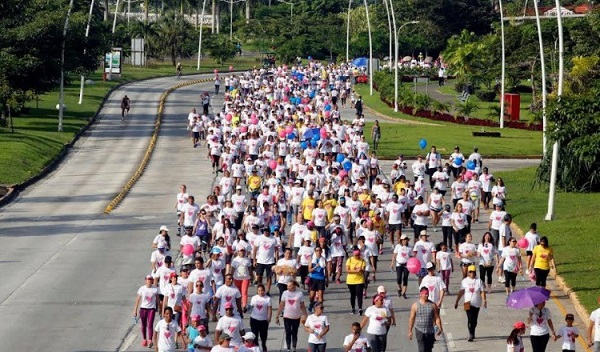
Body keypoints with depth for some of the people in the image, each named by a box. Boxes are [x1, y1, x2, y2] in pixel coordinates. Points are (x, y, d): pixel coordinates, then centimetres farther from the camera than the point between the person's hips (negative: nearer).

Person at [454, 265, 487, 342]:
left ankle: (472, 333, 27)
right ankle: (471, 335, -11)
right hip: (468, 303, -1)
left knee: (474, 320, 9)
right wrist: (456, 302, 1)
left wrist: (484, 300, -17)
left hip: (477, 304, 1)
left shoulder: (478, 281, 2)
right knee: (470, 319, -12)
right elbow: (461, 292, 4)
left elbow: (482, 292, -2)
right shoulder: (465, 281, 2)